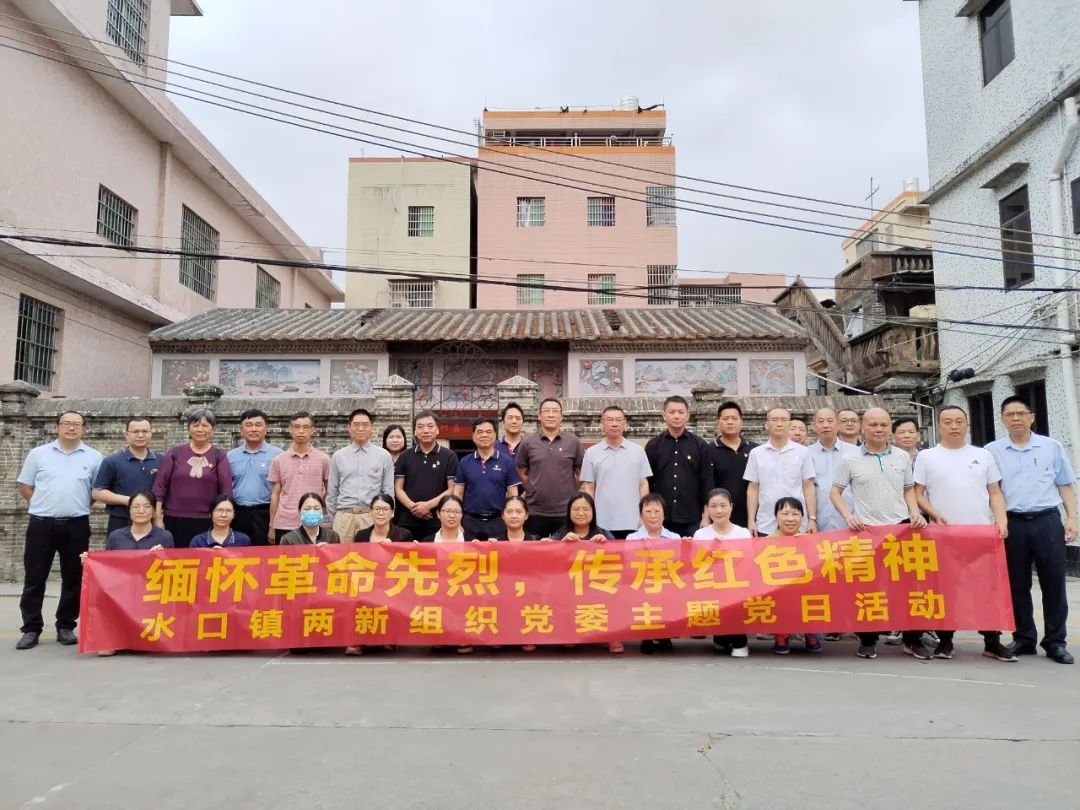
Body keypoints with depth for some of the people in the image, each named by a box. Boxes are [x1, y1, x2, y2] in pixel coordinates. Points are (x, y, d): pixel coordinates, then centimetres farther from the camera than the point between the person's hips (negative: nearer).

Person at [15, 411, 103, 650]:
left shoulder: (94, 457, 3)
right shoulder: (38, 453, 4)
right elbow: (24, 486, 9)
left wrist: (77, 505, 2)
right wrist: (44, 505, 2)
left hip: (76, 525, 0)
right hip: (41, 523, 0)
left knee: (73, 579, 6)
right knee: (34, 578, 4)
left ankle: (66, 627, 18)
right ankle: (31, 628, 14)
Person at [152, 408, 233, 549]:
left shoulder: (219, 456, 3)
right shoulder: (175, 452, 5)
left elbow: (226, 489, 1)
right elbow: (160, 485, 5)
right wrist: (158, 518, 0)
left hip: (207, 522, -1)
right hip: (175, 520, 1)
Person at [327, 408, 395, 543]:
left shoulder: (384, 456, 5)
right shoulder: (338, 456, 9)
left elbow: (388, 491, 7)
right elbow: (332, 491, 13)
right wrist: (332, 518, 12)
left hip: (372, 516, -1)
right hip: (344, 515, 1)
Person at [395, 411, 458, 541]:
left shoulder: (449, 456, 2)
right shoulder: (405, 456, 11)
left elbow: (452, 489, -2)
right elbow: (398, 488, 8)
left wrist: (428, 505, -13)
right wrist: (412, 506, -10)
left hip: (437, 521, -2)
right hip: (408, 520, 2)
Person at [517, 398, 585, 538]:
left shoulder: (573, 442, 1)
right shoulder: (527, 442, 2)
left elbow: (581, 473, 8)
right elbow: (521, 472, 10)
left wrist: (571, 493, 5)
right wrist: (535, 491, 6)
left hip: (565, 511, 0)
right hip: (535, 511, 0)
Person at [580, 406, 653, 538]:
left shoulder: (637, 451, 6)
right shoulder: (592, 453, 4)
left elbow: (643, 484, 7)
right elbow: (589, 487, 5)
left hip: (632, 523, 1)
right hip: (602, 524, -1)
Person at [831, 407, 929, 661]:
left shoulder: (902, 457, 8)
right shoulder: (850, 460, 0)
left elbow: (909, 489, 16)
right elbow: (835, 492, 3)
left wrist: (914, 512, -1)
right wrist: (848, 516, -11)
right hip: (866, 530, -2)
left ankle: (913, 639, 18)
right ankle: (868, 640, 14)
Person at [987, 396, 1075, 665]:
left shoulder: (1052, 446, 7)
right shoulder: (992, 451, 4)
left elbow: (1065, 485, 10)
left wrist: (1072, 518, 1)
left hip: (1048, 521, 0)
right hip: (1013, 524, 0)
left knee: (1054, 583, 4)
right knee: (1017, 585, 7)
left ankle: (1055, 641, 15)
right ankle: (1024, 638, 19)